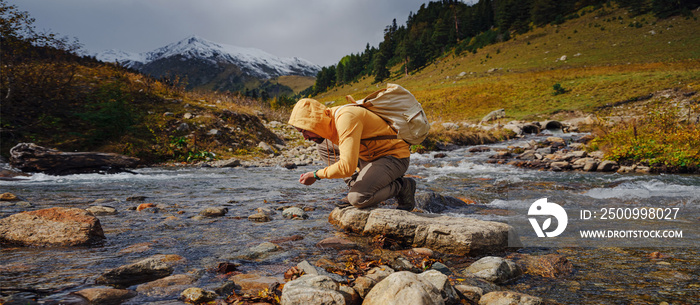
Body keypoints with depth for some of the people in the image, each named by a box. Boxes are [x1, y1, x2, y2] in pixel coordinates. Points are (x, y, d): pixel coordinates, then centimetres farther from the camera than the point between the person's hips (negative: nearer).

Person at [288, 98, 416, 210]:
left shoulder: (346, 118, -28)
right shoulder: (329, 121, 1)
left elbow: (347, 167, -35)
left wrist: (316, 175, -22)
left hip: (395, 156, -9)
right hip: (373, 156, 9)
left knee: (357, 199, -27)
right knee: (323, 145, 9)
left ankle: (403, 187, -2)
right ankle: (361, 185, 7)